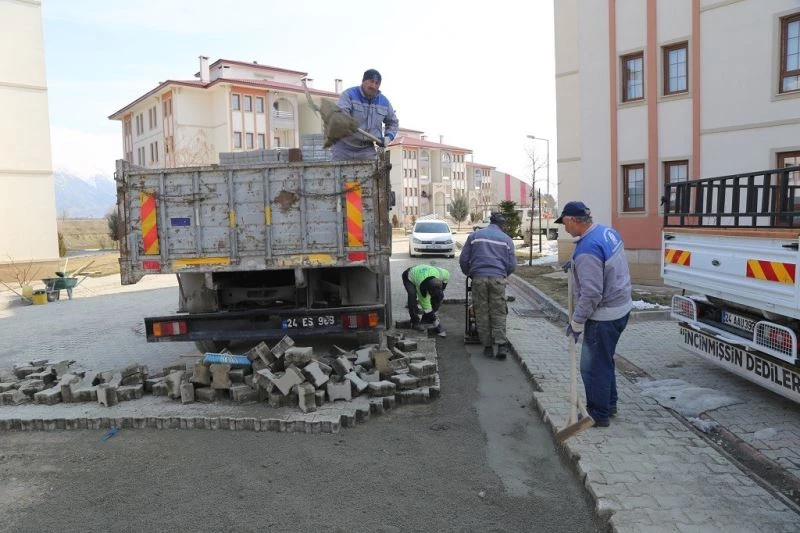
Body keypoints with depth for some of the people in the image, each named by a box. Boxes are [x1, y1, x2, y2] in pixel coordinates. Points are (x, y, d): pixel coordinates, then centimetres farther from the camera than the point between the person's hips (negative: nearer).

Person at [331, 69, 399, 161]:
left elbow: (392, 122, 22)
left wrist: (388, 137, 3)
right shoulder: (349, 95, -8)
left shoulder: (384, 102, 7)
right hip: (344, 147, -3)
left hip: (367, 150, 3)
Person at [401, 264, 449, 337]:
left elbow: (447, 276, -6)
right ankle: (415, 322, -16)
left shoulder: (441, 274, -34)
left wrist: (440, 291, -10)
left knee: (439, 296, -11)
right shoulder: (421, 286, -43)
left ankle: (426, 318, 5)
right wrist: (436, 323, -32)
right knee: (412, 296, -34)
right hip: (409, 278, -5)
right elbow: (426, 308, -35)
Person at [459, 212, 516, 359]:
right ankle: (501, 345, -6)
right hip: (498, 278, 0)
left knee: (482, 313, 6)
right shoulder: (506, 239, 12)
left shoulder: (474, 236, 13)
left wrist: (469, 274, 25)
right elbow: (512, 264, 8)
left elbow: (463, 260, 10)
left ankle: (487, 347, 7)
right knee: (498, 313, 5)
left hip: (478, 277, 0)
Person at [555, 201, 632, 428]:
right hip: (621, 307, 10)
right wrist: (576, 264, 16)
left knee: (593, 367, 4)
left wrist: (576, 322, -16)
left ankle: (598, 414, 17)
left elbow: (591, 294, -27)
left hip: (604, 316, -10)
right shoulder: (608, 231, 4)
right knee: (604, 360, 23)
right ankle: (609, 404, 37)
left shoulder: (587, 250, -26)